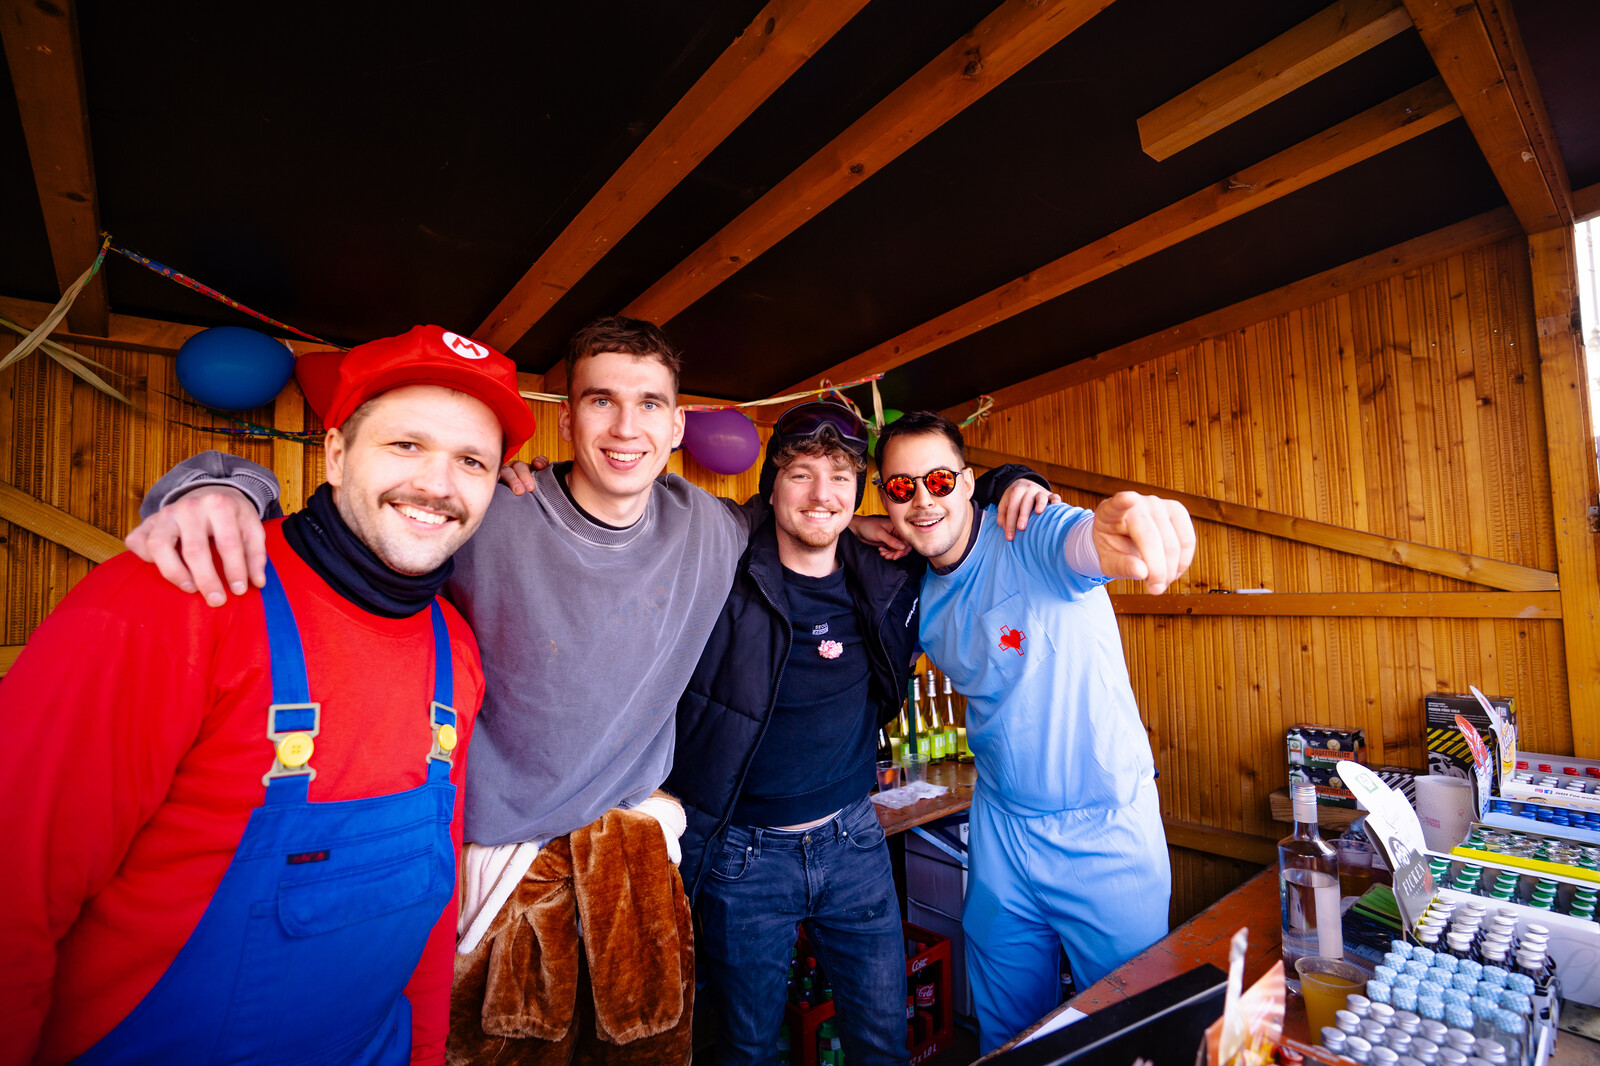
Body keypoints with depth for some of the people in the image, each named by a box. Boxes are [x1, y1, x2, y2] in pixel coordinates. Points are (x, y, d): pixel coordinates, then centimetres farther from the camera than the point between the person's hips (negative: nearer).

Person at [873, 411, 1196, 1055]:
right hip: (1002, 826, 5)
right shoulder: (915, 591, -3)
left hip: (1108, 822, -4)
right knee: (1006, 1032, 21)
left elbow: (1081, 541, -43)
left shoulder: (1029, 538, -21)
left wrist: (1122, 522, -68)